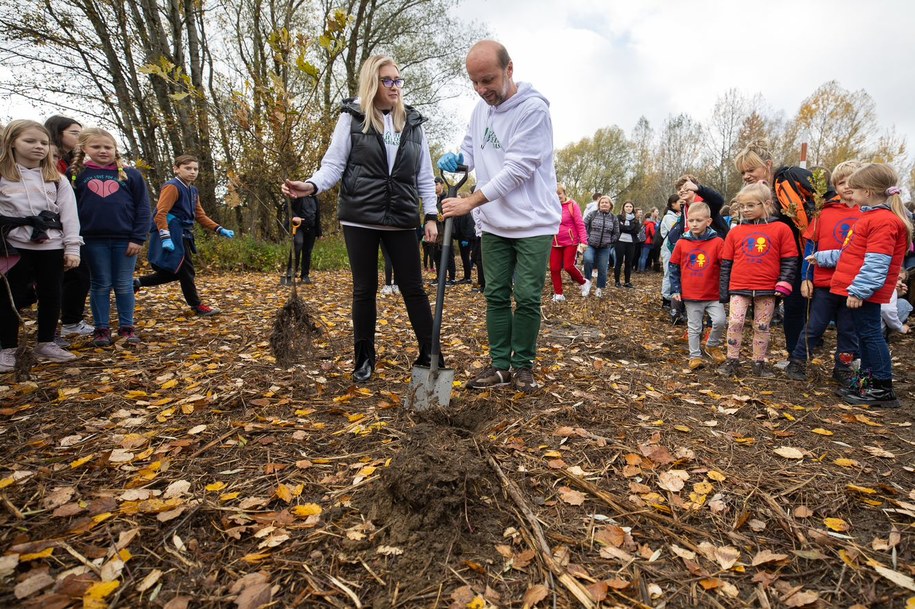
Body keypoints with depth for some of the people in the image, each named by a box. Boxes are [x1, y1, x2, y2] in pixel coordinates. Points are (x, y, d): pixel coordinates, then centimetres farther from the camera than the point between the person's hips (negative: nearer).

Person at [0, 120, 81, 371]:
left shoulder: (57, 179, 8)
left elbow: (69, 214, 3)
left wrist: (72, 247, -4)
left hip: (52, 246, 2)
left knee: (51, 296, 9)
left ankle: (46, 343, 24)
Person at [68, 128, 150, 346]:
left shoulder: (130, 174, 3)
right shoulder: (75, 174, 6)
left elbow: (143, 207, 0)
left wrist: (138, 238, -7)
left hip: (125, 239, -1)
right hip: (93, 240, 1)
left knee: (124, 286, 6)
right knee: (100, 285, 8)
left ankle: (127, 327, 15)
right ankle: (101, 329, 15)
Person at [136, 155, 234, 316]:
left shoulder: (193, 191, 16)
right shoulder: (172, 187, -12)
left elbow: (200, 216, 19)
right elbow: (161, 213, -20)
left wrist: (220, 230, 10)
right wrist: (165, 238, -28)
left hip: (182, 236, 10)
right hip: (172, 235, -10)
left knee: (175, 272, 15)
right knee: (186, 270, -2)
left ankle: (137, 283, 26)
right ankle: (197, 306, 8)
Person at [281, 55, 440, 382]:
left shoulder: (413, 122, 10)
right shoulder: (351, 117, 2)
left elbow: (425, 175, 11)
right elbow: (334, 165, 0)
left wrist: (431, 215, 3)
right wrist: (311, 185, -20)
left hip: (401, 219, 2)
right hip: (360, 218, -1)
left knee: (413, 287, 2)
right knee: (364, 289, 5)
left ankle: (429, 355, 13)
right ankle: (364, 358, 19)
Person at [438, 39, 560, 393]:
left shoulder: (534, 109, -15)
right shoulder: (481, 108, 8)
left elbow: (517, 169, -21)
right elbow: (471, 149, 20)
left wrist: (469, 203, -21)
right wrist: (457, 159, -5)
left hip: (533, 222, -6)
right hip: (494, 224, 6)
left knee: (527, 297, -1)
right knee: (496, 295, 7)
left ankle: (523, 365, 15)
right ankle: (499, 365, 17)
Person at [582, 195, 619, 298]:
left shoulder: (614, 219, 7)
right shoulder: (592, 214, -1)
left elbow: (616, 234, 12)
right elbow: (583, 227, -1)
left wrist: (609, 241, 1)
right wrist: (586, 239, -9)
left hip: (604, 248, 2)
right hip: (590, 245, -2)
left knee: (602, 269, 2)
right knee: (588, 260, -29)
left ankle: (600, 289, 20)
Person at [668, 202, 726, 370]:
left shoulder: (717, 242, -8)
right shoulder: (682, 243, -1)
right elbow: (674, 268, 6)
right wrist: (675, 290, 2)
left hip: (713, 295, -1)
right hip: (690, 295, 1)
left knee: (720, 320, -13)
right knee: (694, 327, 9)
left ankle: (712, 346, 14)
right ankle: (695, 356, 22)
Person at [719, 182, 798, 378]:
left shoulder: (781, 229, 0)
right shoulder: (735, 232, 4)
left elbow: (790, 260, 2)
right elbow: (726, 264, 8)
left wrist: (784, 284, -9)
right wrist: (724, 292, 7)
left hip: (767, 290, -1)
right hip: (739, 288, 1)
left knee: (762, 327, 9)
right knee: (734, 322, -6)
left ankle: (759, 363, 21)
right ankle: (732, 361, 7)